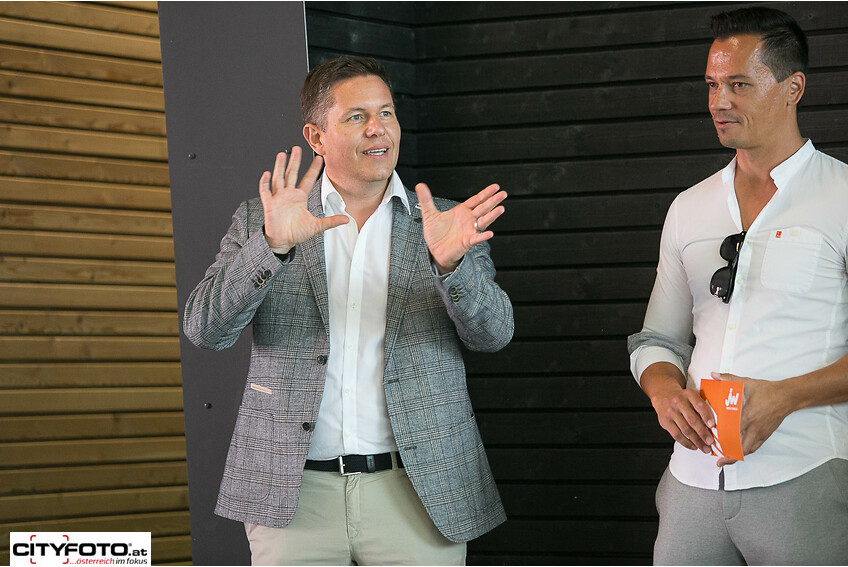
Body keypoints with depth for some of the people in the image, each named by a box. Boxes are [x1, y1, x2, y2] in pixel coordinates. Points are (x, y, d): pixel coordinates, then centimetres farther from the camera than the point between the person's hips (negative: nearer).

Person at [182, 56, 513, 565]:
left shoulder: (445, 224, 6)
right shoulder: (260, 221, 5)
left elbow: (493, 333, -5)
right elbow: (206, 329, -6)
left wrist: (450, 261, -24)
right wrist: (273, 243, -21)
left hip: (418, 491, 0)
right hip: (293, 494, 0)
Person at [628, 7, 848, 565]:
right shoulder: (689, 208, 16)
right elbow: (658, 341, 18)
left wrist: (784, 396, -18)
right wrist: (664, 389, -4)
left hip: (803, 479, -4)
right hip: (696, 474, 5)